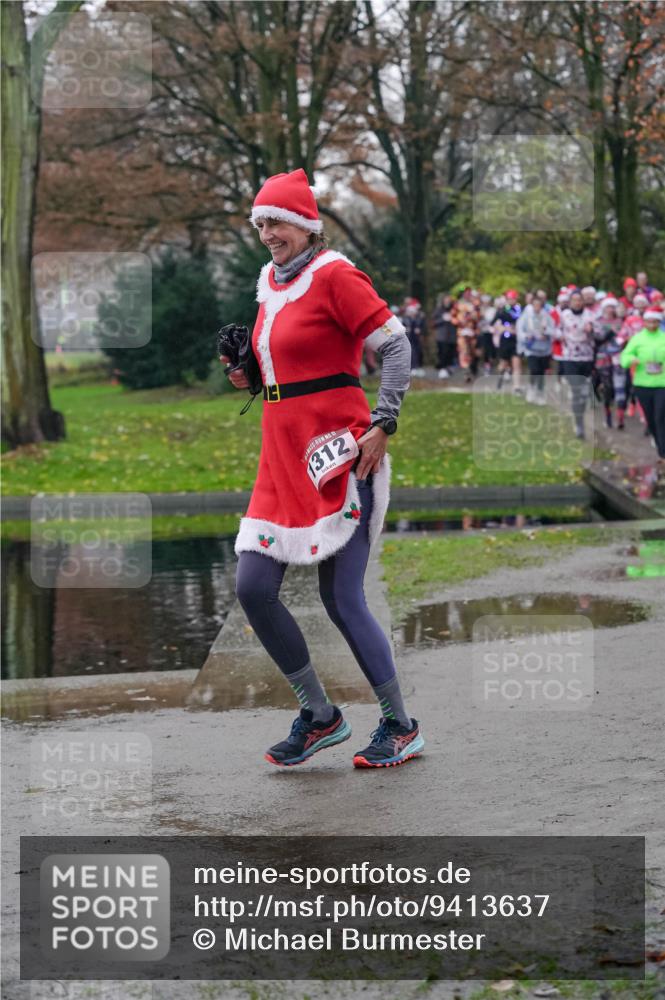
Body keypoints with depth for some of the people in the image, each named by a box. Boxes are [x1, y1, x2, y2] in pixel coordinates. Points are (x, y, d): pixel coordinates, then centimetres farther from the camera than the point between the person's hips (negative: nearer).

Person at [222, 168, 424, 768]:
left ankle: (401, 727, 11)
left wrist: (382, 425, -19)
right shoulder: (271, 282, 15)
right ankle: (319, 715, 16)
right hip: (284, 456, 8)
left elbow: (397, 345, -13)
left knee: (342, 598, -6)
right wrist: (253, 374, 7)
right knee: (253, 588, 1)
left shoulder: (334, 275, -9)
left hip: (337, 454, -8)